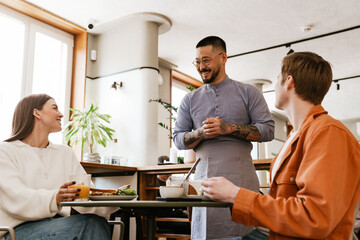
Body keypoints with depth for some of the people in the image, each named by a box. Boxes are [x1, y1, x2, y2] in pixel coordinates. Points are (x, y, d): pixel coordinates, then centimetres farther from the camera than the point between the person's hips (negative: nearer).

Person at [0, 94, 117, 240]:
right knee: (86, 223, -31)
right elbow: (15, 198, -12)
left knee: (97, 223, -29)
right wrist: (54, 198, -32)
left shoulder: (66, 153, 22)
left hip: (60, 225, 5)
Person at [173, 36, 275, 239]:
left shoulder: (248, 92, 8)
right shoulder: (190, 100, 15)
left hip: (241, 177, -1)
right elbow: (178, 139, 12)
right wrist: (201, 133, -9)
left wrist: (229, 128, -11)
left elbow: (268, 130, 0)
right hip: (205, 177, 2)